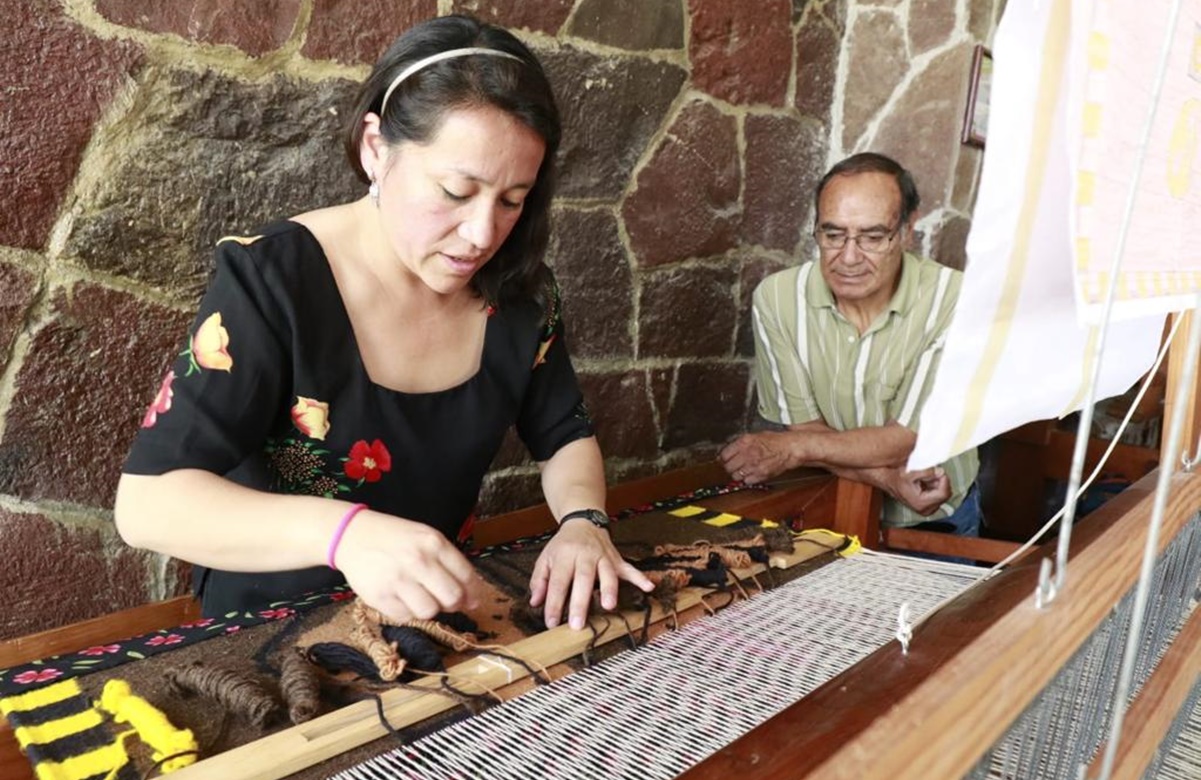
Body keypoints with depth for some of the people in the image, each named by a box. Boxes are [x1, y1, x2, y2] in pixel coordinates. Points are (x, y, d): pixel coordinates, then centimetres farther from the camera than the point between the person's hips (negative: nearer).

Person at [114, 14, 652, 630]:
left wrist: (581, 521, -15)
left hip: (441, 621, 3)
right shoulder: (271, 280, -20)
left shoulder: (518, 290, -7)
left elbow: (564, 436, 6)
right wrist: (343, 531, -41)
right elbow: (147, 502, -24)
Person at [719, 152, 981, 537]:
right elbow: (804, 425, -8)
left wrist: (796, 447, -20)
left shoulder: (953, 298, -16)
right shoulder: (777, 297, -10)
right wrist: (885, 477, -23)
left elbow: (913, 436, -15)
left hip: (936, 519, -1)